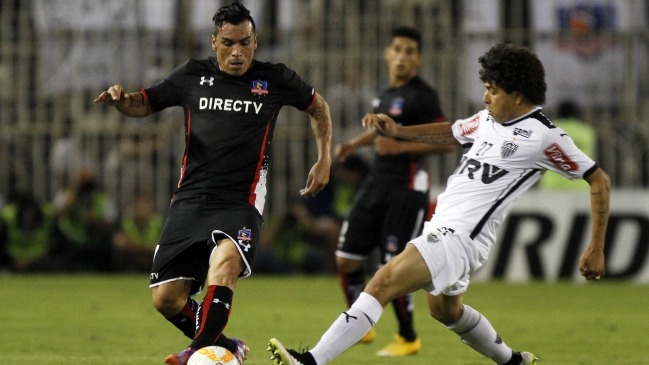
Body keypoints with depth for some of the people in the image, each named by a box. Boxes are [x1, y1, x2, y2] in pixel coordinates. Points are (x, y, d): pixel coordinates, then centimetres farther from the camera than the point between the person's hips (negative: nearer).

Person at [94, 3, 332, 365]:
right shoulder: (192, 76, 6)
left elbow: (318, 106, 20)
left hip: (240, 201, -3)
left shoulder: (275, 80, 3)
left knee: (224, 261, -35)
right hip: (191, 199, 3)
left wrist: (325, 160, 12)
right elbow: (143, 104, 16)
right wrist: (120, 99, -6)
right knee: (166, 299, -2)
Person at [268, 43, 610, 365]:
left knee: (382, 283, -23)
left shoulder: (543, 136, -12)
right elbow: (452, 132, 32)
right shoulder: (488, 119, 11)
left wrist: (595, 249, -9)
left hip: (462, 236, -10)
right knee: (445, 310, 29)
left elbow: (600, 181, -8)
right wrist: (397, 131, 18)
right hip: (441, 227, 10)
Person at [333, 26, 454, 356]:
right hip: (377, 181, 8)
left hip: (407, 187, -8)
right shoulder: (387, 92, 13)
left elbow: (446, 142, -16)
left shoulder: (422, 96, -12)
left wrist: (400, 147, -20)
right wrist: (354, 144, 20)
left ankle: (408, 338, 8)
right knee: (346, 258, 4)